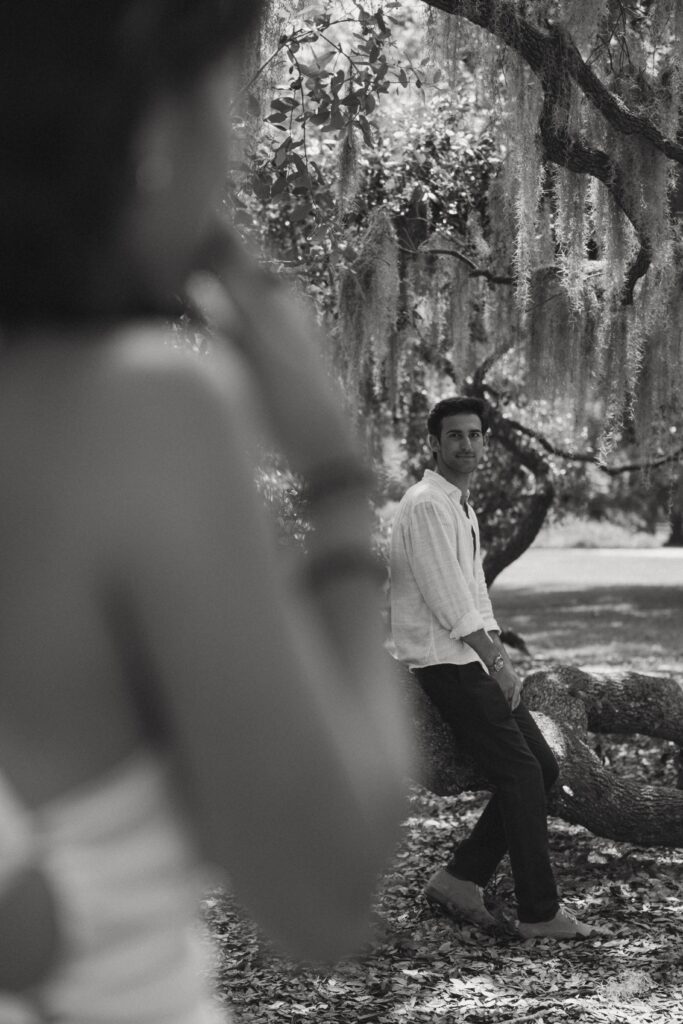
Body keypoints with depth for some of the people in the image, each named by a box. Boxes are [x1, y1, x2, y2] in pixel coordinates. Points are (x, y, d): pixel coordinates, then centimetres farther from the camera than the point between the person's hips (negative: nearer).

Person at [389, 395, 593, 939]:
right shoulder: (427, 505, -14)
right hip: (446, 665, -10)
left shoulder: (463, 506, 18)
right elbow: (449, 602, -19)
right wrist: (495, 662, -15)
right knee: (520, 774, -9)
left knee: (542, 767, 8)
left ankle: (461, 878, 14)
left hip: (475, 658, 10)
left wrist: (500, 652, 9)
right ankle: (540, 913, -1)